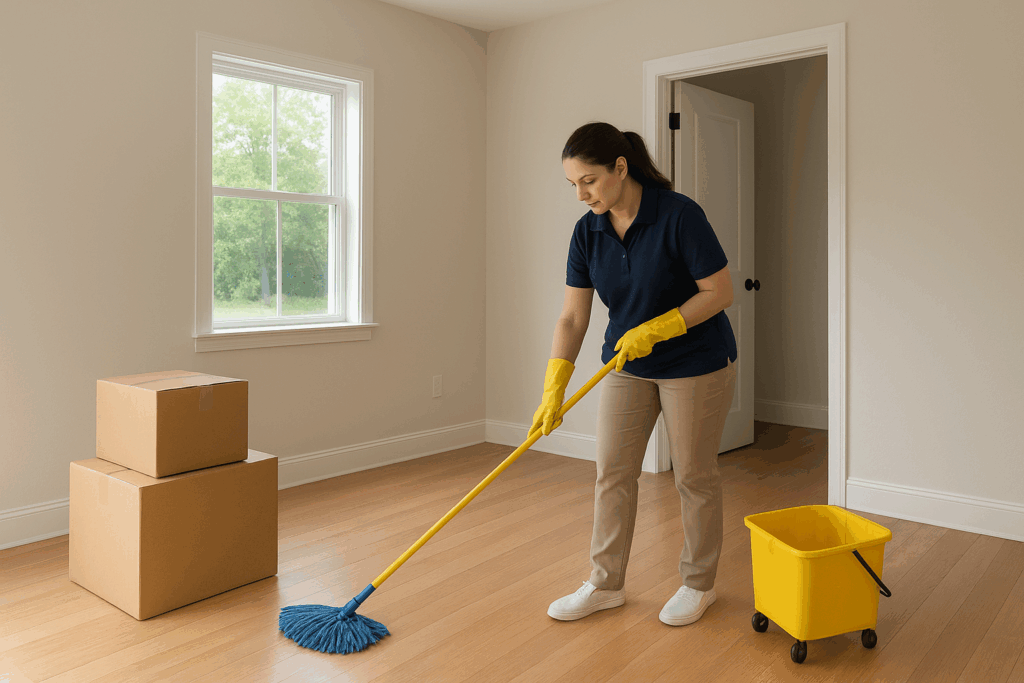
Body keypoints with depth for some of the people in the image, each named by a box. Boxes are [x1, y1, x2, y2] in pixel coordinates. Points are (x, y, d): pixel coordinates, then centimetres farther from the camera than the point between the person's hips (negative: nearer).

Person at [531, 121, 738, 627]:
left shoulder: (679, 215, -22)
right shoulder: (588, 232, -7)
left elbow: (719, 292, -18)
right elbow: (572, 317, -7)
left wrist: (654, 329, -26)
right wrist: (553, 389, -14)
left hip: (696, 364, -5)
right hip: (627, 366, 5)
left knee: (694, 477, 7)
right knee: (612, 472, 6)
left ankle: (699, 584, 28)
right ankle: (606, 584, 22)